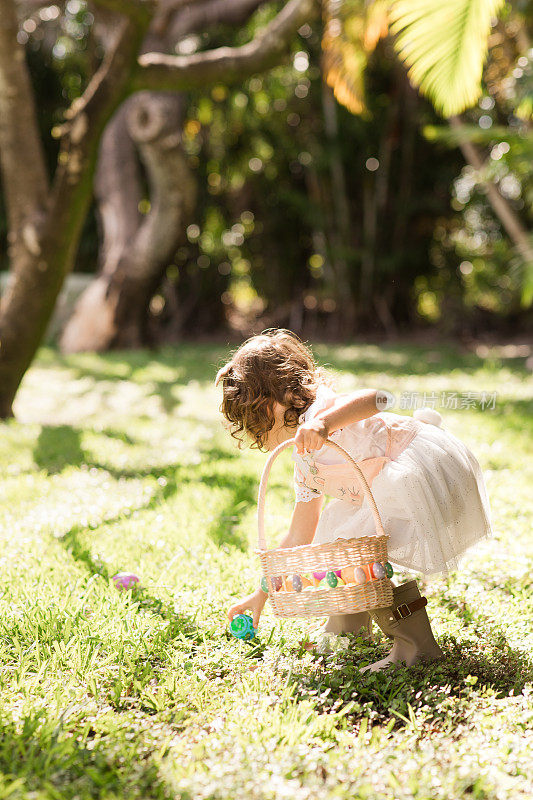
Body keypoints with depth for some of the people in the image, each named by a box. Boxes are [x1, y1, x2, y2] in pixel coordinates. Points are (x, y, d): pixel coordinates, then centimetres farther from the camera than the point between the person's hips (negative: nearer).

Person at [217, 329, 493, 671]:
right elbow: (299, 538, 23)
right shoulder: (305, 463, 17)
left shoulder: (317, 407, -13)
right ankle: (349, 629, 32)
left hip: (428, 473, -11)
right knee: (336, 528, 20)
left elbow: (374, 398, -34)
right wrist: (262, 594, 27)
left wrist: (324, 423, -50)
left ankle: (417, 645, -10)